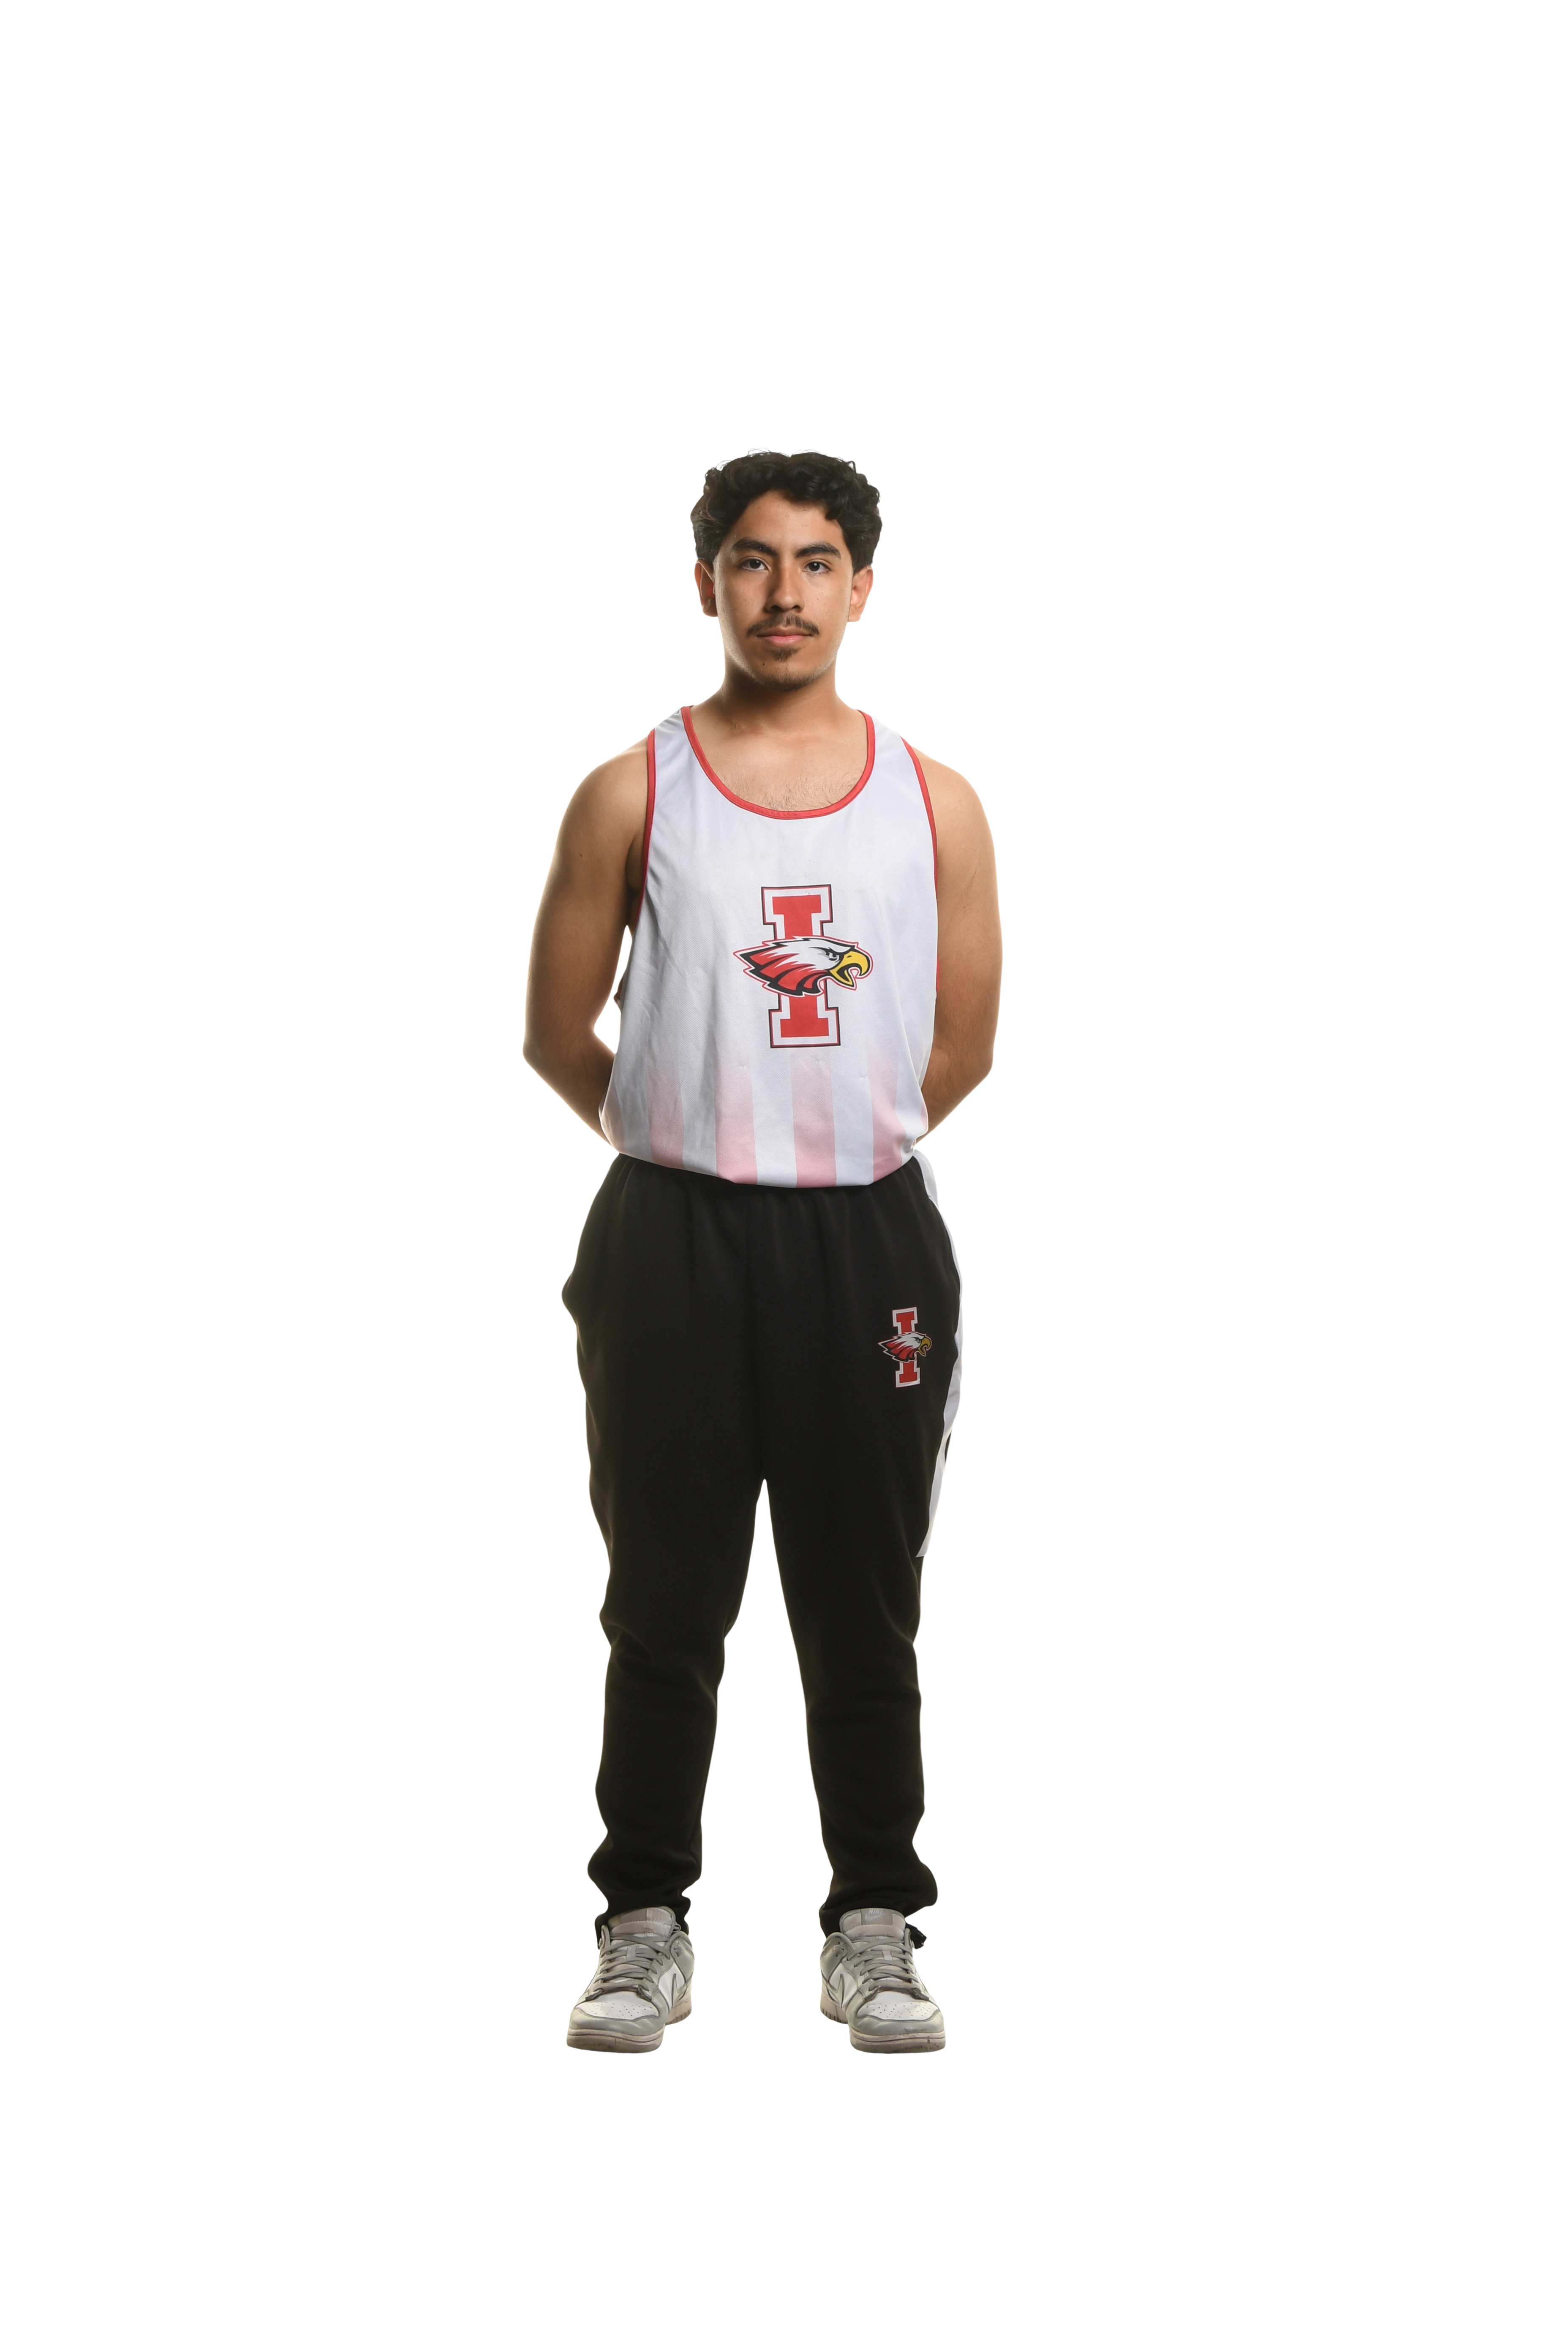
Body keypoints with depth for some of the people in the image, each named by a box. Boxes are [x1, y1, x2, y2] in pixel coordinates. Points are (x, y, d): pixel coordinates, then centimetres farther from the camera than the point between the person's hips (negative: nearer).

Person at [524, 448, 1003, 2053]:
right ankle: (646, 1926, 16)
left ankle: (873, 1929, 18)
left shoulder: (937, 804, 4)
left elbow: (962, 1049, 10)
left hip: (869, 1241, 1)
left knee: (865, 1617, 7)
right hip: (671, 1240, -1)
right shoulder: (632, 795, 0)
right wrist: (690, 1141, 11)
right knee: (665, 1609, 5)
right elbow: (557, 1036, 5)